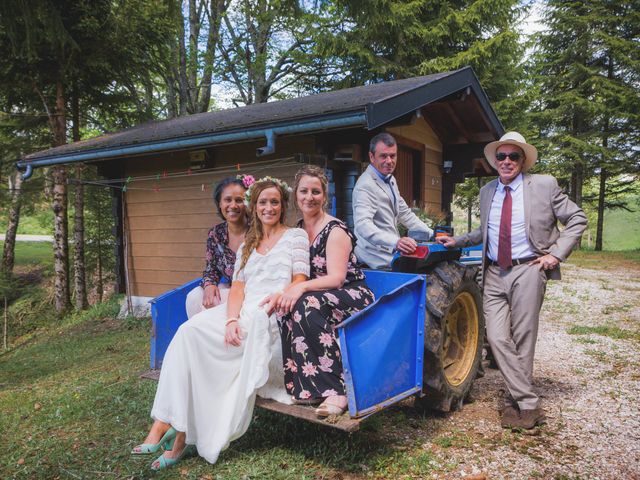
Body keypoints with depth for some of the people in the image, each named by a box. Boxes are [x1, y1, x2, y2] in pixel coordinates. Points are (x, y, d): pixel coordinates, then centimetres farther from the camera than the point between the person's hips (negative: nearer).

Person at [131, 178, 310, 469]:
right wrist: (232, 319, -10)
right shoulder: (246, 246, 23)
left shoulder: (296, 236, 9)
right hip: (243, 312, 5)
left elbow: (300, 282, 0)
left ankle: (183, 432, -14)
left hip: (273, 315, -5)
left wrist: (281, 294, -22)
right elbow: (237, 288, 10)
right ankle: (168, 422, -21)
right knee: (190, 330, -23)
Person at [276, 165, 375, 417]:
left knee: (307, 305, -36)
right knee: (286, 308, -26)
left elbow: (336, 278, -20)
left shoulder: (335, 230, -11)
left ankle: (335, 390, -31)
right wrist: (285, 290, -9)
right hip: (318, 296, 6)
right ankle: (305, 386, -19)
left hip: (352, 296, -6)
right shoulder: (298, 230, 11)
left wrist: (301, 287, -35)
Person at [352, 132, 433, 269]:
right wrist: (395, 242, -43)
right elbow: (362, 224, -30)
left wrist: (432, 234, 13)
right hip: (378, 260, -9)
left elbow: (405, 214, 24)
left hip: (391, 252, 9)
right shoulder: (366, 186, -16)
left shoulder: (390, 180, 16)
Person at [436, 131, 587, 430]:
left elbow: (577, 219, 3)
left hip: (527, 271, -4)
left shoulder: (543, 185, -1)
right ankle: (529, 404, 8)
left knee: (522, 340, 3)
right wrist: (457, 241, 13)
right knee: (498, 339, -4)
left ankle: (522, 405, 19)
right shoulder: (487, 192, 13)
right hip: (494, 274, 4)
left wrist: (556, 253, -7)